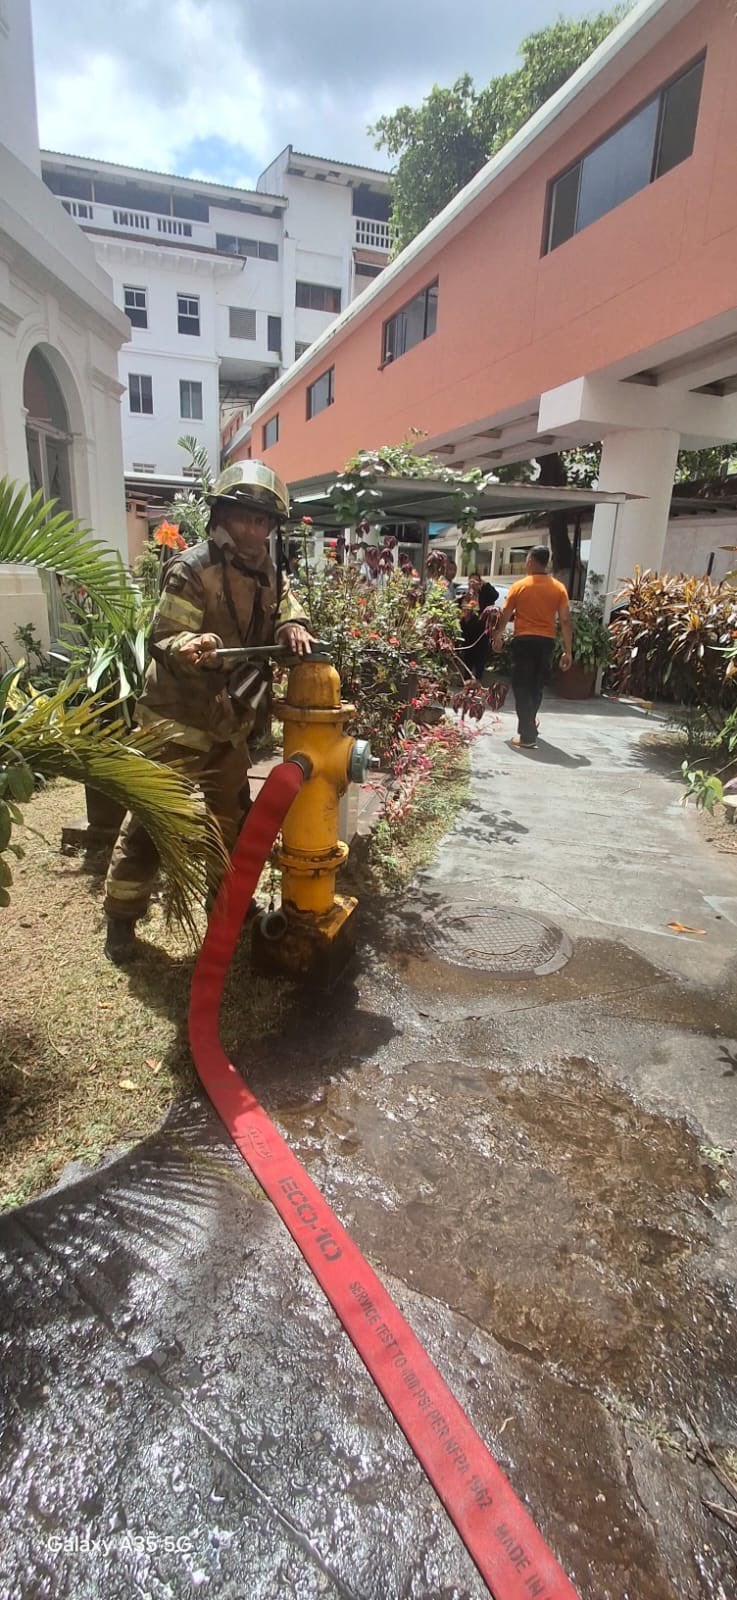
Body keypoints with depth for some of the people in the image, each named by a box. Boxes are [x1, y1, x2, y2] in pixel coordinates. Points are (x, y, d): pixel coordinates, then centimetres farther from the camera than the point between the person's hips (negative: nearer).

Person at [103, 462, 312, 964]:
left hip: (229, 722, 7)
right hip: (176, 719, -7)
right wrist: (191, 646, -41)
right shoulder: (191, 569, -17)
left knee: (234, 816, 18)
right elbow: (164, 637, -19)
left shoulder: (268, 573, 6)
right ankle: (121, 917, 16)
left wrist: (292, 628, -18)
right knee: (150, 819, 0)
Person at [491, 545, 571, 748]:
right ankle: (528, 724, 36)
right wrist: (567, 651, 2)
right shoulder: (559, 588, 2)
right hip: (546, 641, 3)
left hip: (524, 640, -3)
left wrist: (498, 636, 19)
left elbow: (505, 616, 2)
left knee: (522, 687, 1)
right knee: (537, 686, 18)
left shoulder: (519, 586, -3)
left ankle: (527, 736, -5)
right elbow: (565, 621, -2)